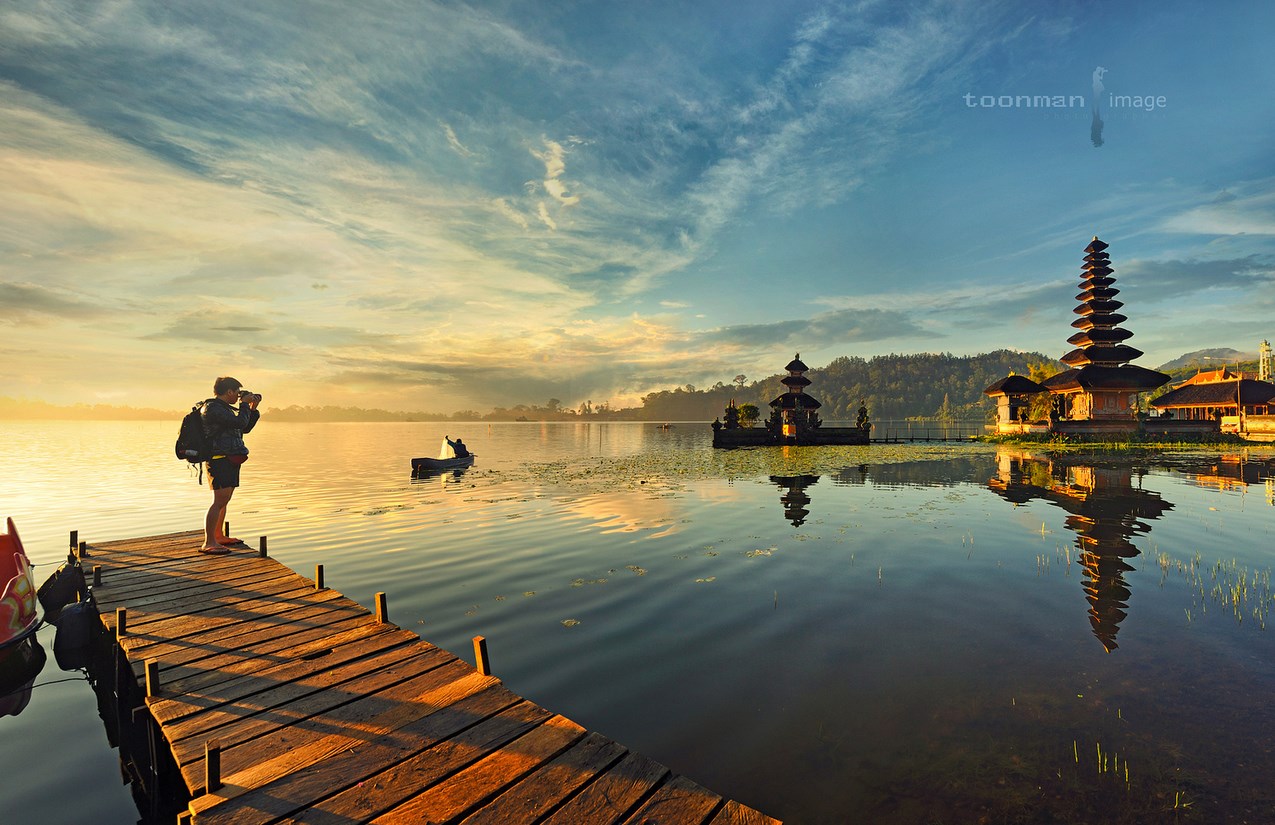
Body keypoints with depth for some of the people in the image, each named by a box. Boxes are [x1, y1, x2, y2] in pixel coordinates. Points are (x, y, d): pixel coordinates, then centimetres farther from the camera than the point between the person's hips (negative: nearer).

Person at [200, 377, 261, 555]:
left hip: (230, 461, 10)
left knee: (224, 501, 17)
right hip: (220, 459, -10)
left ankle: (219, 536, 27)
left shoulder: (224, 408, 19)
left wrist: (253, 409, 15)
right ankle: (208, 543, -13)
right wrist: (244, 404, -8)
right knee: (219, 501, -14)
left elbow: (245, 428, 23)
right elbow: (240, 423, -23)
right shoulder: (212, 408, -13)